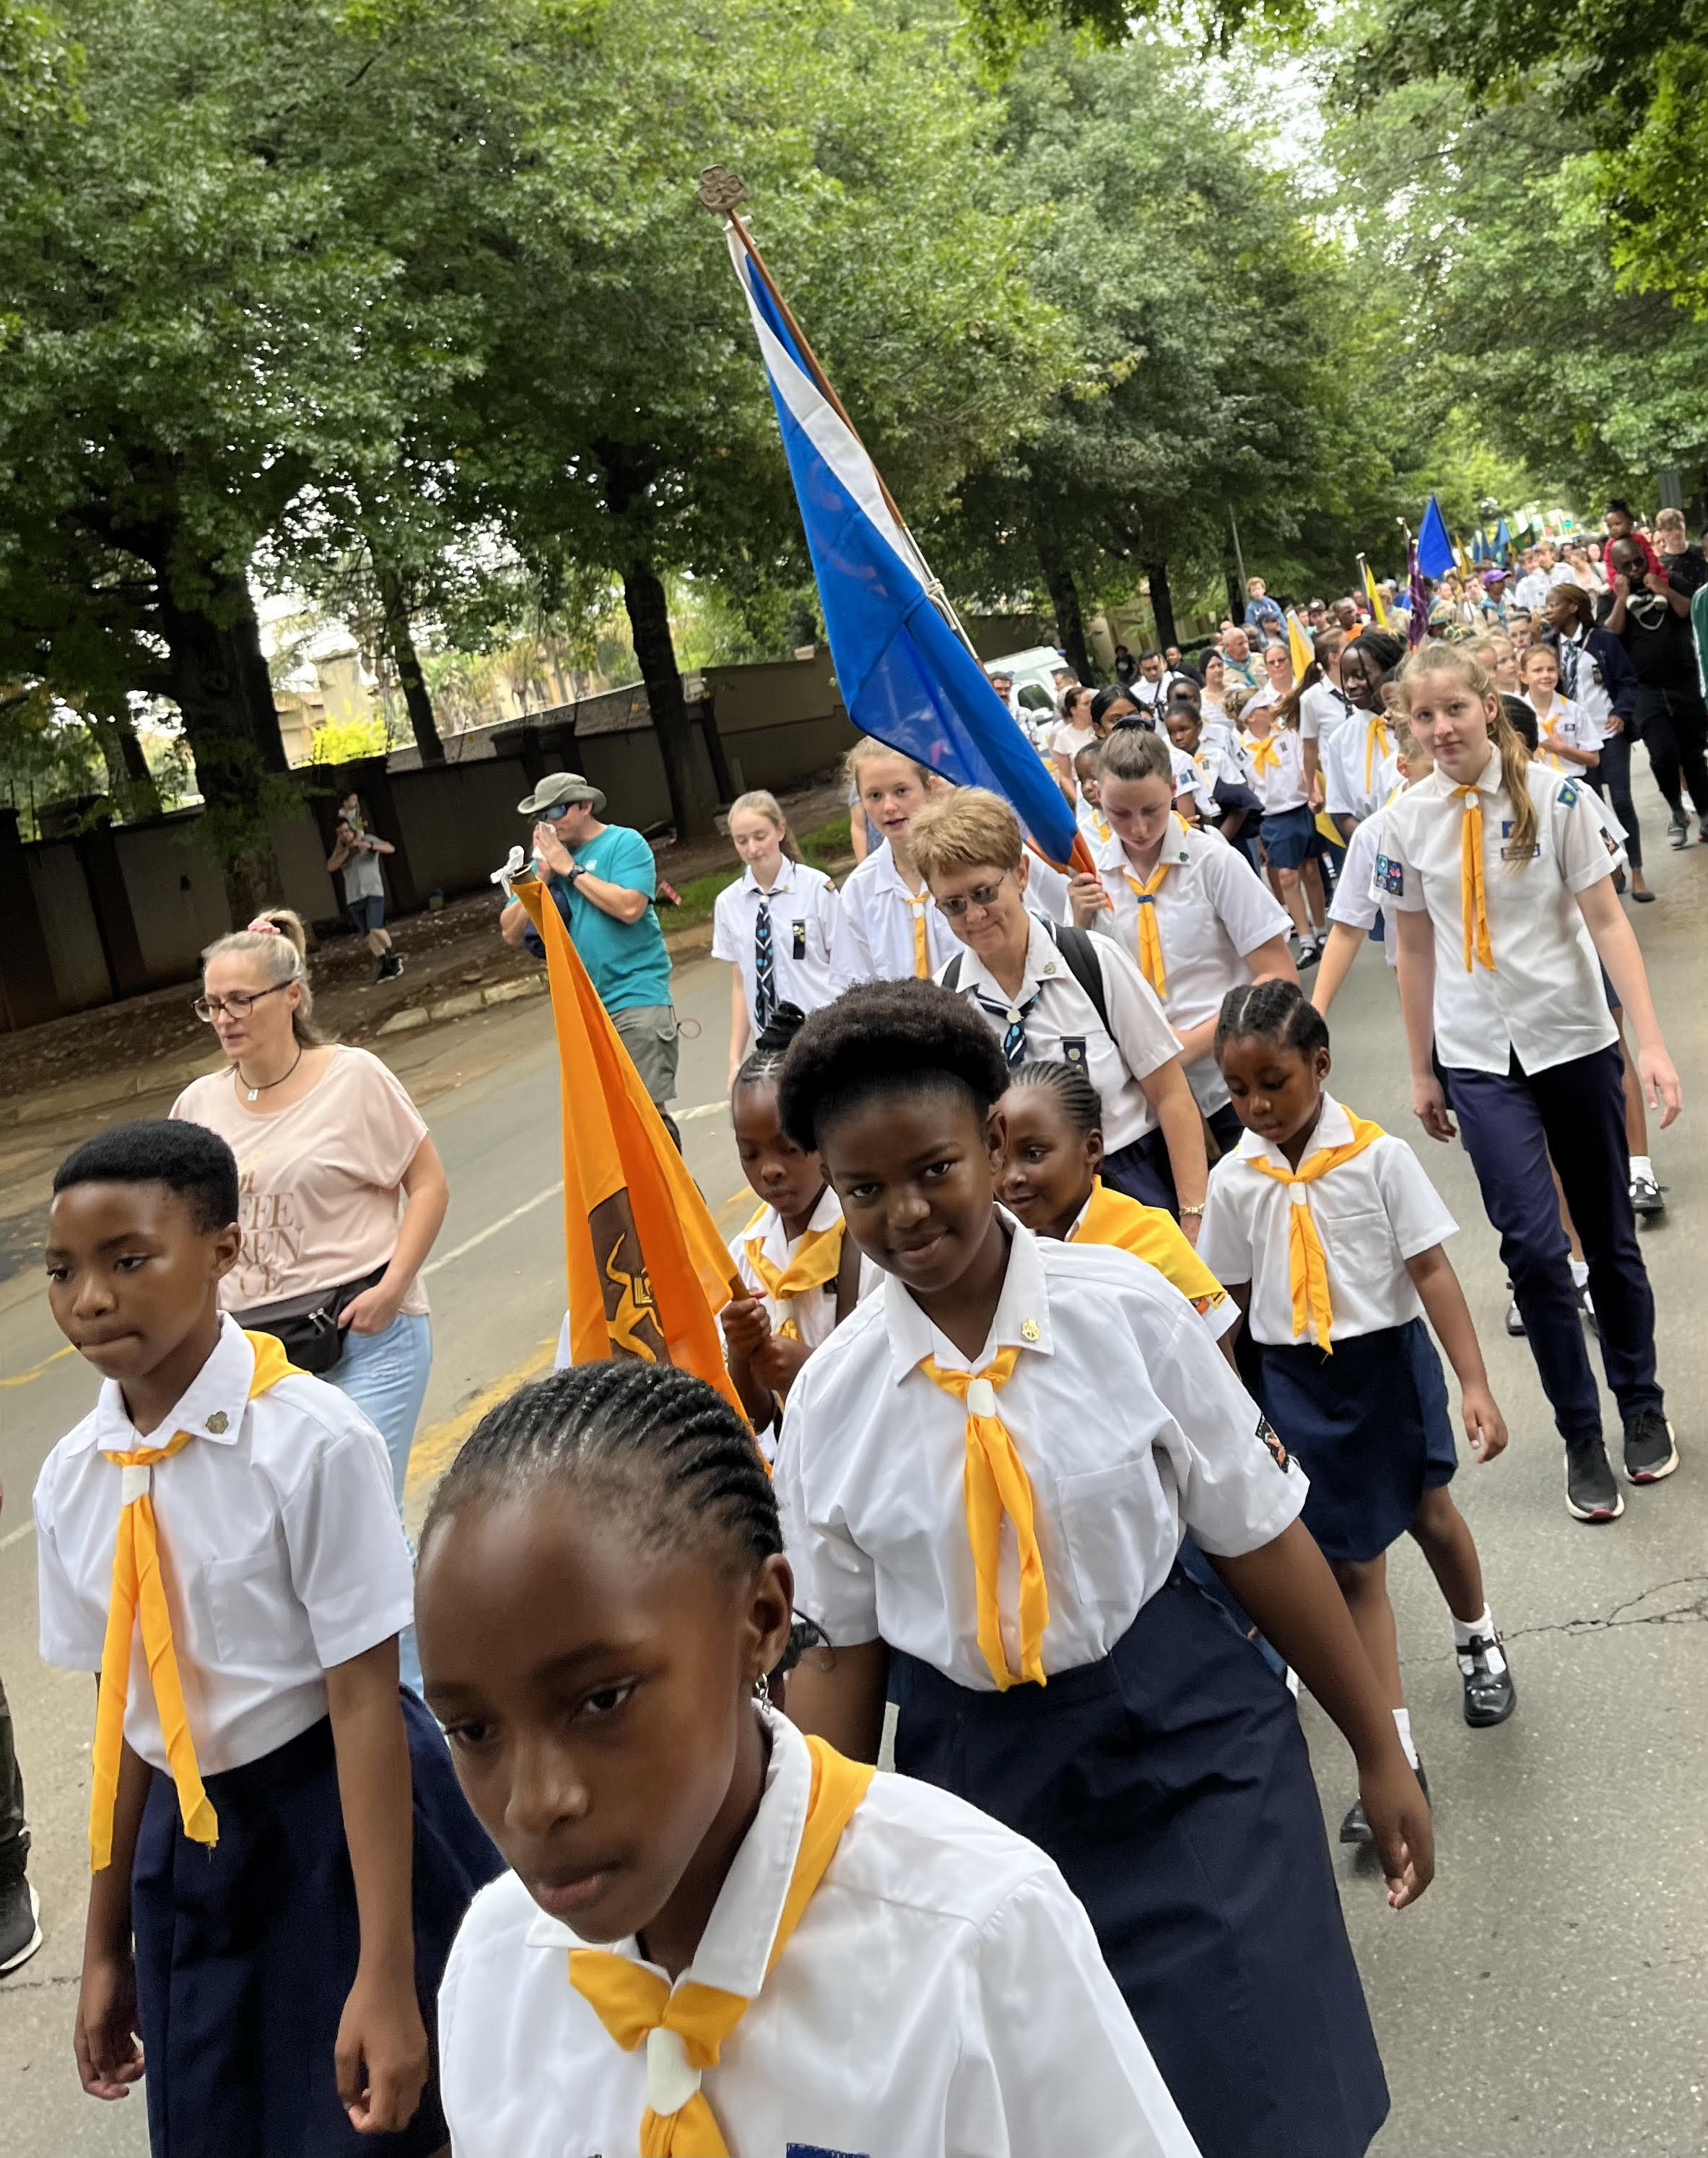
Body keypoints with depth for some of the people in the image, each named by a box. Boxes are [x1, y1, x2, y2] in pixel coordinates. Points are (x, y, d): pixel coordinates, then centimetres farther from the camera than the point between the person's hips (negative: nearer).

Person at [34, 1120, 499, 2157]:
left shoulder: (312, 1442, -21)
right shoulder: (71, 1479, -3)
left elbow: (364, 1700, -19)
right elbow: (122, 1709, 6)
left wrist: (387, 1976, -18)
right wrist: (108, 1944, 13)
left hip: (345, 1830, -5)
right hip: (189, 1849, 5)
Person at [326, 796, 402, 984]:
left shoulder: (368, 839, 3)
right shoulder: (340, 850, 13)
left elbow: (391, 848, -12)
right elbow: (331, 867, -5)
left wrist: (369, 845, -26)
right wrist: (347, 850, -13)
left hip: (373, 892, -4)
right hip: (354, 897, 5)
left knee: (375, 929, -20)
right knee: (367, 936, 2)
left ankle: (393, 957, 2)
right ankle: (386, 965, 11)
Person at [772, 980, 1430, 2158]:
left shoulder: (1127, 1308, -12)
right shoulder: (831, 1398, -7)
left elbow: (1261, 1536, -5)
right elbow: (841, 1652, 1)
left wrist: (1379, 1750, 1)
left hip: (1185, 1748, -1)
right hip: (982, 1781, 2)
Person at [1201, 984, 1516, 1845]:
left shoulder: (1378, 1155, -13)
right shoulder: (1234, 1179, -6)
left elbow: (1431, 1269, -12)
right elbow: (1230, 1301, 3)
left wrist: (1474, 1382, -15)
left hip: (1387, 1361, -1)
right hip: (1296, 1381, 1)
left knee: (1429, 1514, 20)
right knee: (1353, 1562, 4)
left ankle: (1479, 1640, 52)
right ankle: (1396, 1757, 11)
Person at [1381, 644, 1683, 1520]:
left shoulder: (1553, 795, -8)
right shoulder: (1406, 821, -2)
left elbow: (1607, 922, -7)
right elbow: (1416, 949, 6)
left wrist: (1652, 1043, -14)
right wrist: (1422, 1072, 9)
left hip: (1575, 1042, 0)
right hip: (1480, 1060, 1)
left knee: (1610, 1236, 11)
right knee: (1534, 1246, -8)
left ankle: (1641, 1407, 33)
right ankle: (1581, 1438, 9)